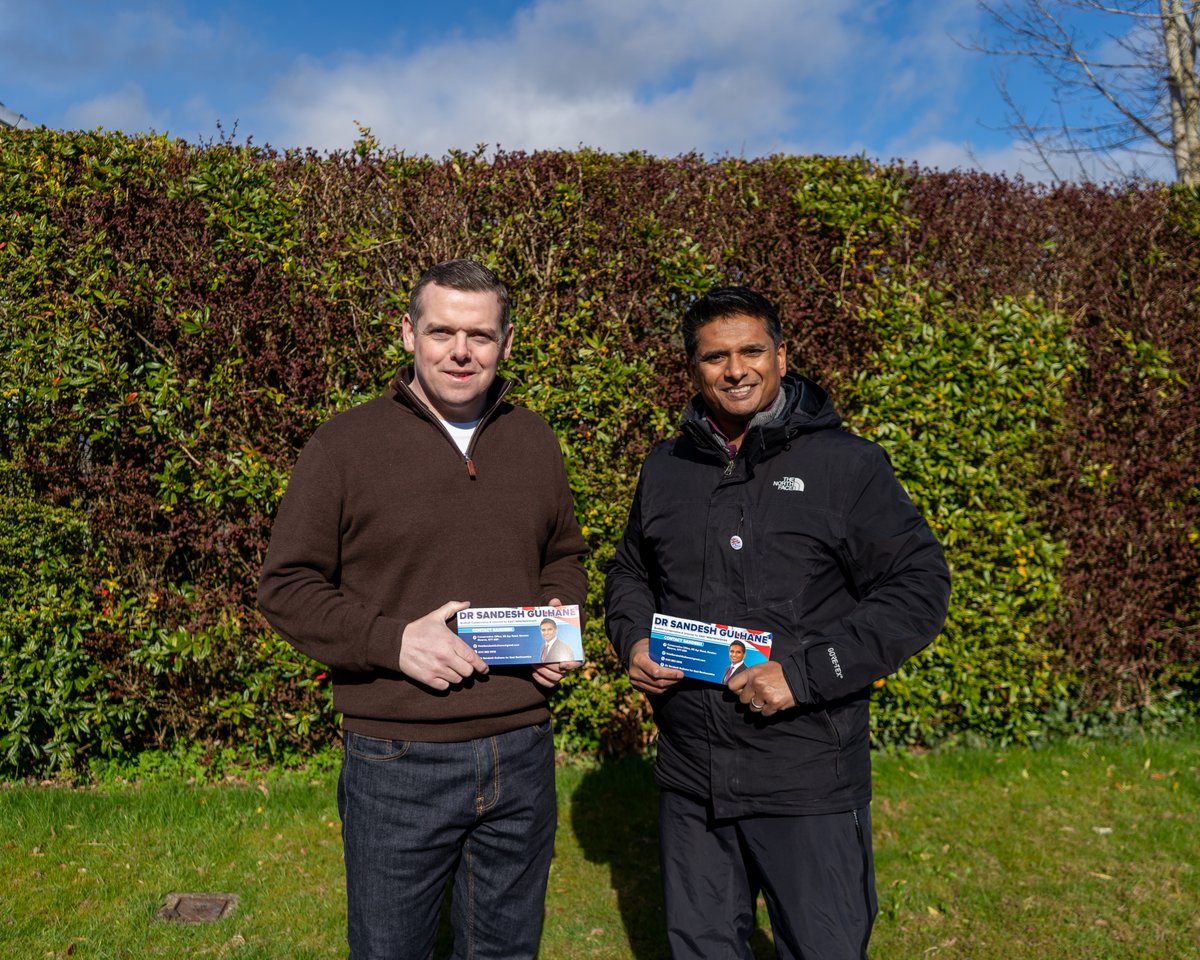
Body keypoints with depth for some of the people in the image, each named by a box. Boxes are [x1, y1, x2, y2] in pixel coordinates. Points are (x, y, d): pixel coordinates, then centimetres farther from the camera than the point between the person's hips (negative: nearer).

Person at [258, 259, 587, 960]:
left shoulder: (535, 441, 7)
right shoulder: (346, 444, -7)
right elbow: (286, 588, -5)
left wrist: (562, 619, -1)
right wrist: (393, 640, -18)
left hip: (523, 754, 4)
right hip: (398, 764, -3)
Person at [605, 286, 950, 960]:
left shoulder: (847, 463, -8)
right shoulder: (666, 469, 7)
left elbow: (920, 589, -11)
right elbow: (629, 575, 19)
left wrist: (806, 671, -19)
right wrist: (634, 641, -2)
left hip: (809, 784, -4)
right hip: (690, 777, 4)